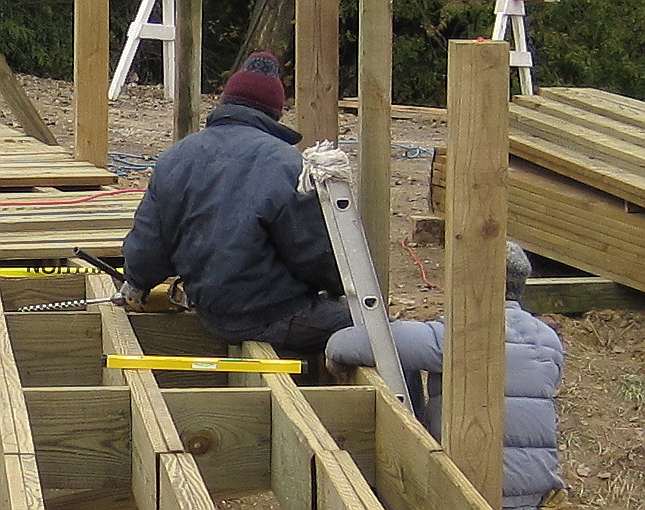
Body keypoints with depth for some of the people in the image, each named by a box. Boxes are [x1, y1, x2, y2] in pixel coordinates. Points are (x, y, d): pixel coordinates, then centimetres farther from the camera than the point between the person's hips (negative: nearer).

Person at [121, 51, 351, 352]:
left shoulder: (173, 159, 7)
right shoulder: (283, 163, -14)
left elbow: (147, 242, 13)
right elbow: (314, 254, -10)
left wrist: (136, 283, 34)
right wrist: (344, 287, 10)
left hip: (215, 316, 8)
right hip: (277, 320, -8)